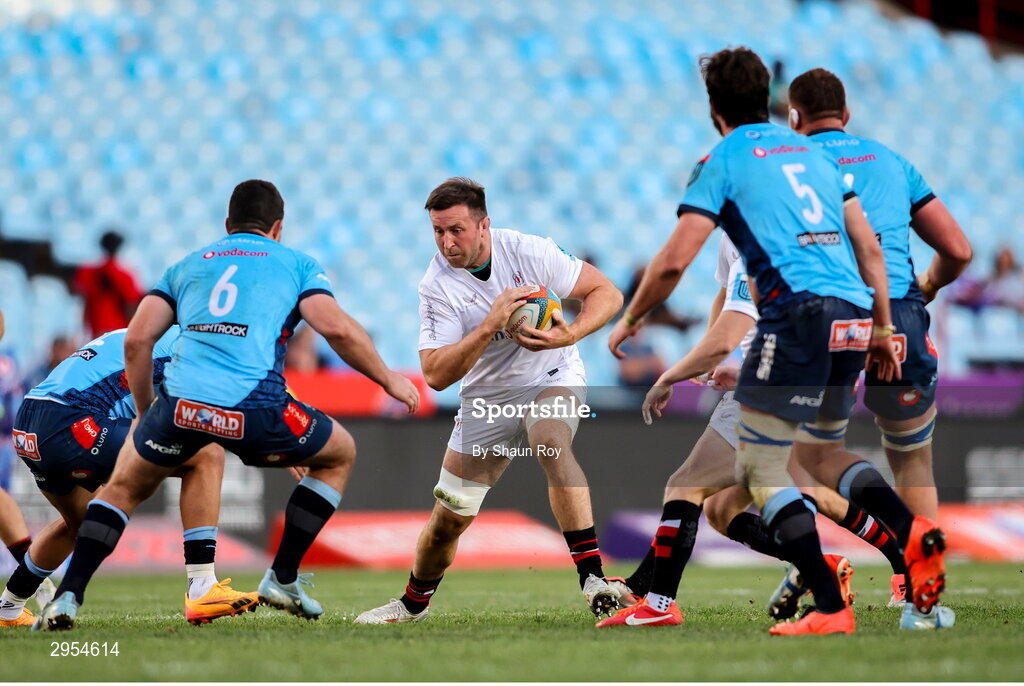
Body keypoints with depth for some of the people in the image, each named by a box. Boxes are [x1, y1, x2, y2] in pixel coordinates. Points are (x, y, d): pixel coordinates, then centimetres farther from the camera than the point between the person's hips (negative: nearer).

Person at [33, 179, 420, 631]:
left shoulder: (187, 266, 27)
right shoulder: (296, 264, 20)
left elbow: (136, 341, 16)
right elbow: (337, 328, 3)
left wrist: (145, 413, 26)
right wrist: (390, 380, 14)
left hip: (179, 405, 3)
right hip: (255, 408, -3)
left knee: (123, 489, 27)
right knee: (340, 454, 25)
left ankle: (67, 598, 11)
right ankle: (282, 578, 22)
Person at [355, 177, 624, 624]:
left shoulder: (527, 252, -18)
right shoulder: (437, 286, -17)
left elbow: (606, 293, -11)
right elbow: (436, 374, -24)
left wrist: (570, 334, -31)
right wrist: (490, 326, -36)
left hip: (551, 378, -2)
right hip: (487, 396, 2)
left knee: (551, 444, -36)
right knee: (448, 517, 3)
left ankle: (592, 576, -37)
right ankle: (413, 604, 32)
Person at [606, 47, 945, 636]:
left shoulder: (722, 161, 3)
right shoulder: (812, 153, 21)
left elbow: (674, 261, -4)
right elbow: (869, 247, 19)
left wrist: (631, 319, 12)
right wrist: (883, 330, 25)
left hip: (797, 315, -7)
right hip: (854, 315, 7)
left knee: (764, 472, 0)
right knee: (823, 455, 23)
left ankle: (830, 610, -11)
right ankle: (915, 533, -4)